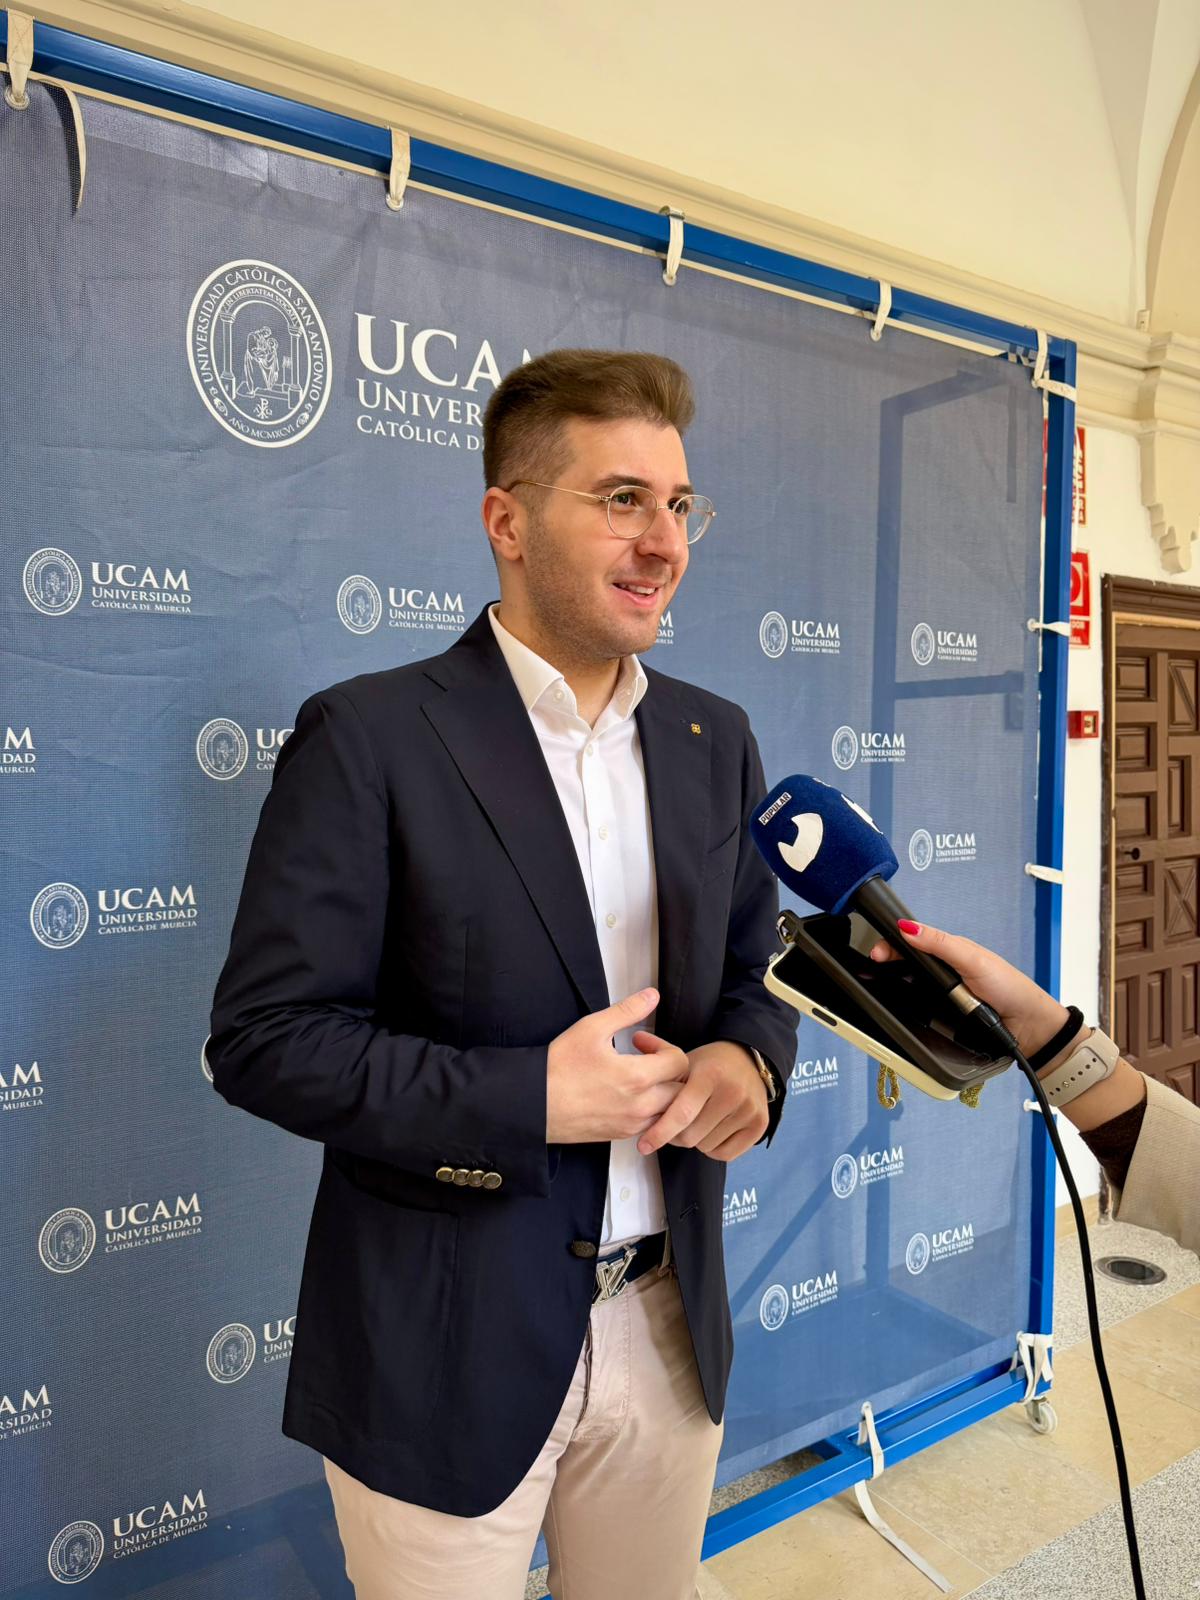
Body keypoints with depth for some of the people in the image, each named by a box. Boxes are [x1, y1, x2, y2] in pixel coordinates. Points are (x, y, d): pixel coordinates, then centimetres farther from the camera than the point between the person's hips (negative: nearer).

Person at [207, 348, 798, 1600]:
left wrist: (746, 1060, -11)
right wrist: (528, 1098, -23)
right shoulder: (369, 735, -14)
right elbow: (263, 1036, -15)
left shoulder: (713, 740, 3)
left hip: (672, 1330, 5)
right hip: (447, 1354, -5)